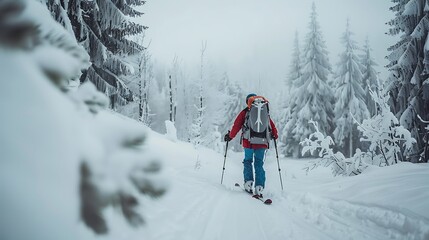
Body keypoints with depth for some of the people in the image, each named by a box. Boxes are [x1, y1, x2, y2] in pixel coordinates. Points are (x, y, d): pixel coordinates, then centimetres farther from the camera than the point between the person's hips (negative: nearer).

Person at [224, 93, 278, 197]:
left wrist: (230, 136, 16)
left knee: (248, 161, 15)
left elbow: (237, 126, 3)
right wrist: (275, 135, 35)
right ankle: (259, 187, -1)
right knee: (259, 164, 9)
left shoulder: (245, 112, 4)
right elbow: (272, 125, 17)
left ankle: (248, 182, 1)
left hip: (248, 142, -2)